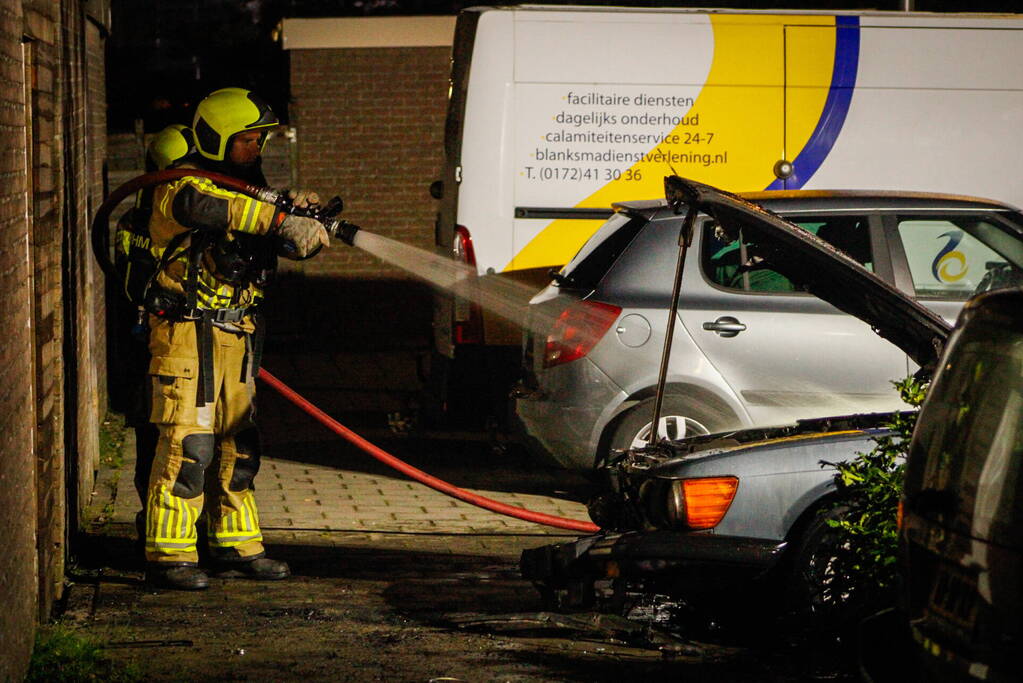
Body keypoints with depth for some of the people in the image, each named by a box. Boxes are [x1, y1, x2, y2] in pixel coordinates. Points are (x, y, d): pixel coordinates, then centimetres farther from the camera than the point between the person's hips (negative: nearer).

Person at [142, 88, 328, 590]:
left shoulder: (249, 187, 15)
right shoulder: (181, 182, -9)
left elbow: (294, 240, 10)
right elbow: (198, 205, -33)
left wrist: (307, 220, -15)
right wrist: (277, 219, -38)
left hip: (236, 337, 8)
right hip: (187, 334, -8)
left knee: (237, 444, 12)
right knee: (187, 444, -11)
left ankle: (235, 546, 21)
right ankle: (168, 555, -9)